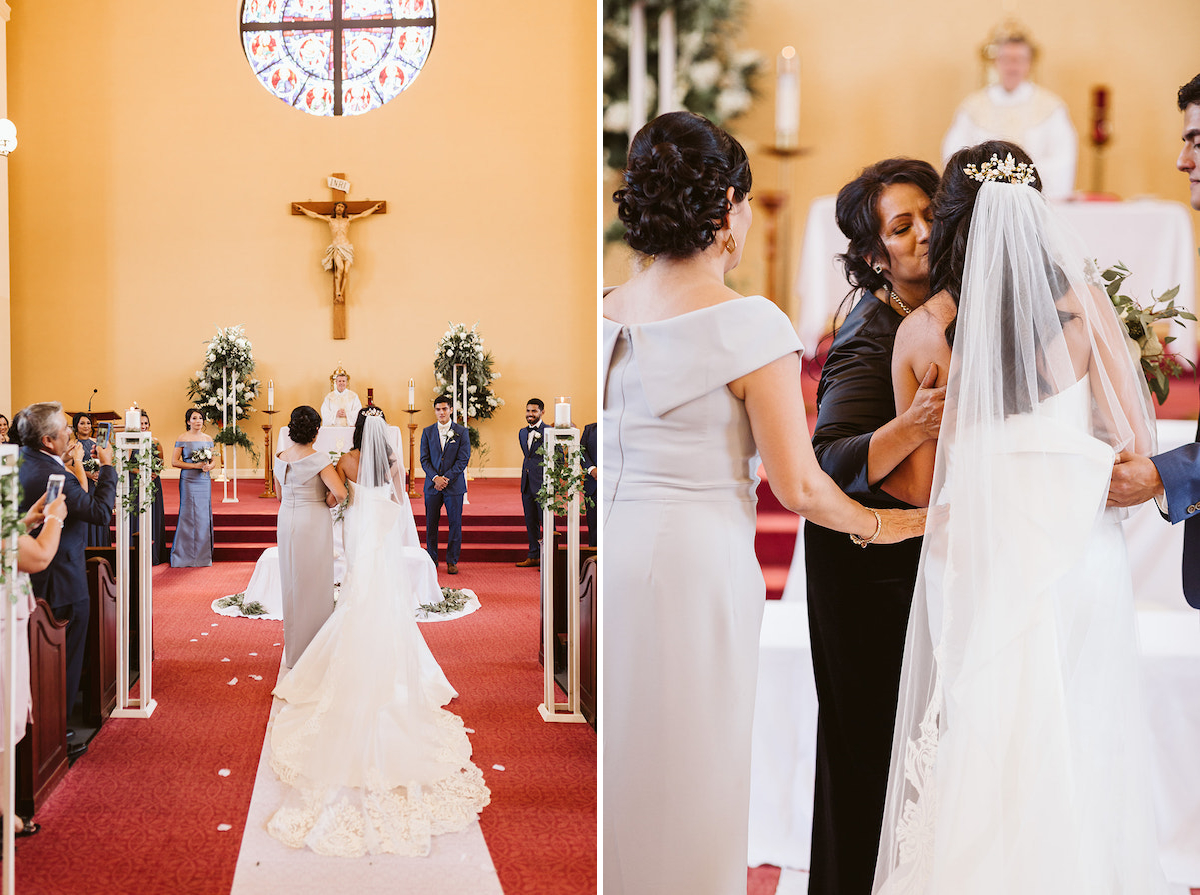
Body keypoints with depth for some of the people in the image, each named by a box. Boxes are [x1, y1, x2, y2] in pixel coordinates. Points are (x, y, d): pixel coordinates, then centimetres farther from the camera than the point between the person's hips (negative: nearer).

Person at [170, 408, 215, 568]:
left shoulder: (208, 439, 12)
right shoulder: (182, 439, -1)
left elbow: (214, 459, 17)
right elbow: (174, 461, -5)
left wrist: (209, 466, -7)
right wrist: (196, 466, -13)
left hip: (204, 481, 4)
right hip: (188, 481, -4)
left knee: (204, 515, 3)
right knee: (188, 515, -5)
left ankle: (203, 555, 9)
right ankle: (186, 556, 1)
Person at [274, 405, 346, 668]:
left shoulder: (280, 458, 2)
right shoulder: (318, 459, -16)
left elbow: (280, 495, 14)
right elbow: (340, 492, -25)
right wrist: (329, 502, -6)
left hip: (286, 521, 6)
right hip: (314, 522, -6)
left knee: (292, 583, 15)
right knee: (314, 585, 4)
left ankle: (293, 651, 25)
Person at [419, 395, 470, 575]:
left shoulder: (462, 432, 2)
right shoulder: (427, 432, 8)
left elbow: (463, 459, -4)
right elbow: (424, 459, 5)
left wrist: (446, 478, -12)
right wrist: (436, 478, -11)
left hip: (454, 485, -2)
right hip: (432, 485, 2)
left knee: (455, 524, 0)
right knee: (431, 524, 4)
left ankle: (452, 561, 8)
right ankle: (432, 559, 15)